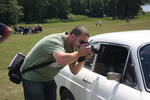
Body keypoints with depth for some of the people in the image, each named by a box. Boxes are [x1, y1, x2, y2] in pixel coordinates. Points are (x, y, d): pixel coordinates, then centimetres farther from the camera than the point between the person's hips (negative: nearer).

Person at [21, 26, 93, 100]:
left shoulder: (71, 47, -2)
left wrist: (83, 58, -16)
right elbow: (61, 60, -49)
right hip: (32, 79, -8)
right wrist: (79, 53, -34)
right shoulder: (55, 41, -28)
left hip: (48, 79, 8)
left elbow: (74, 71, 1)